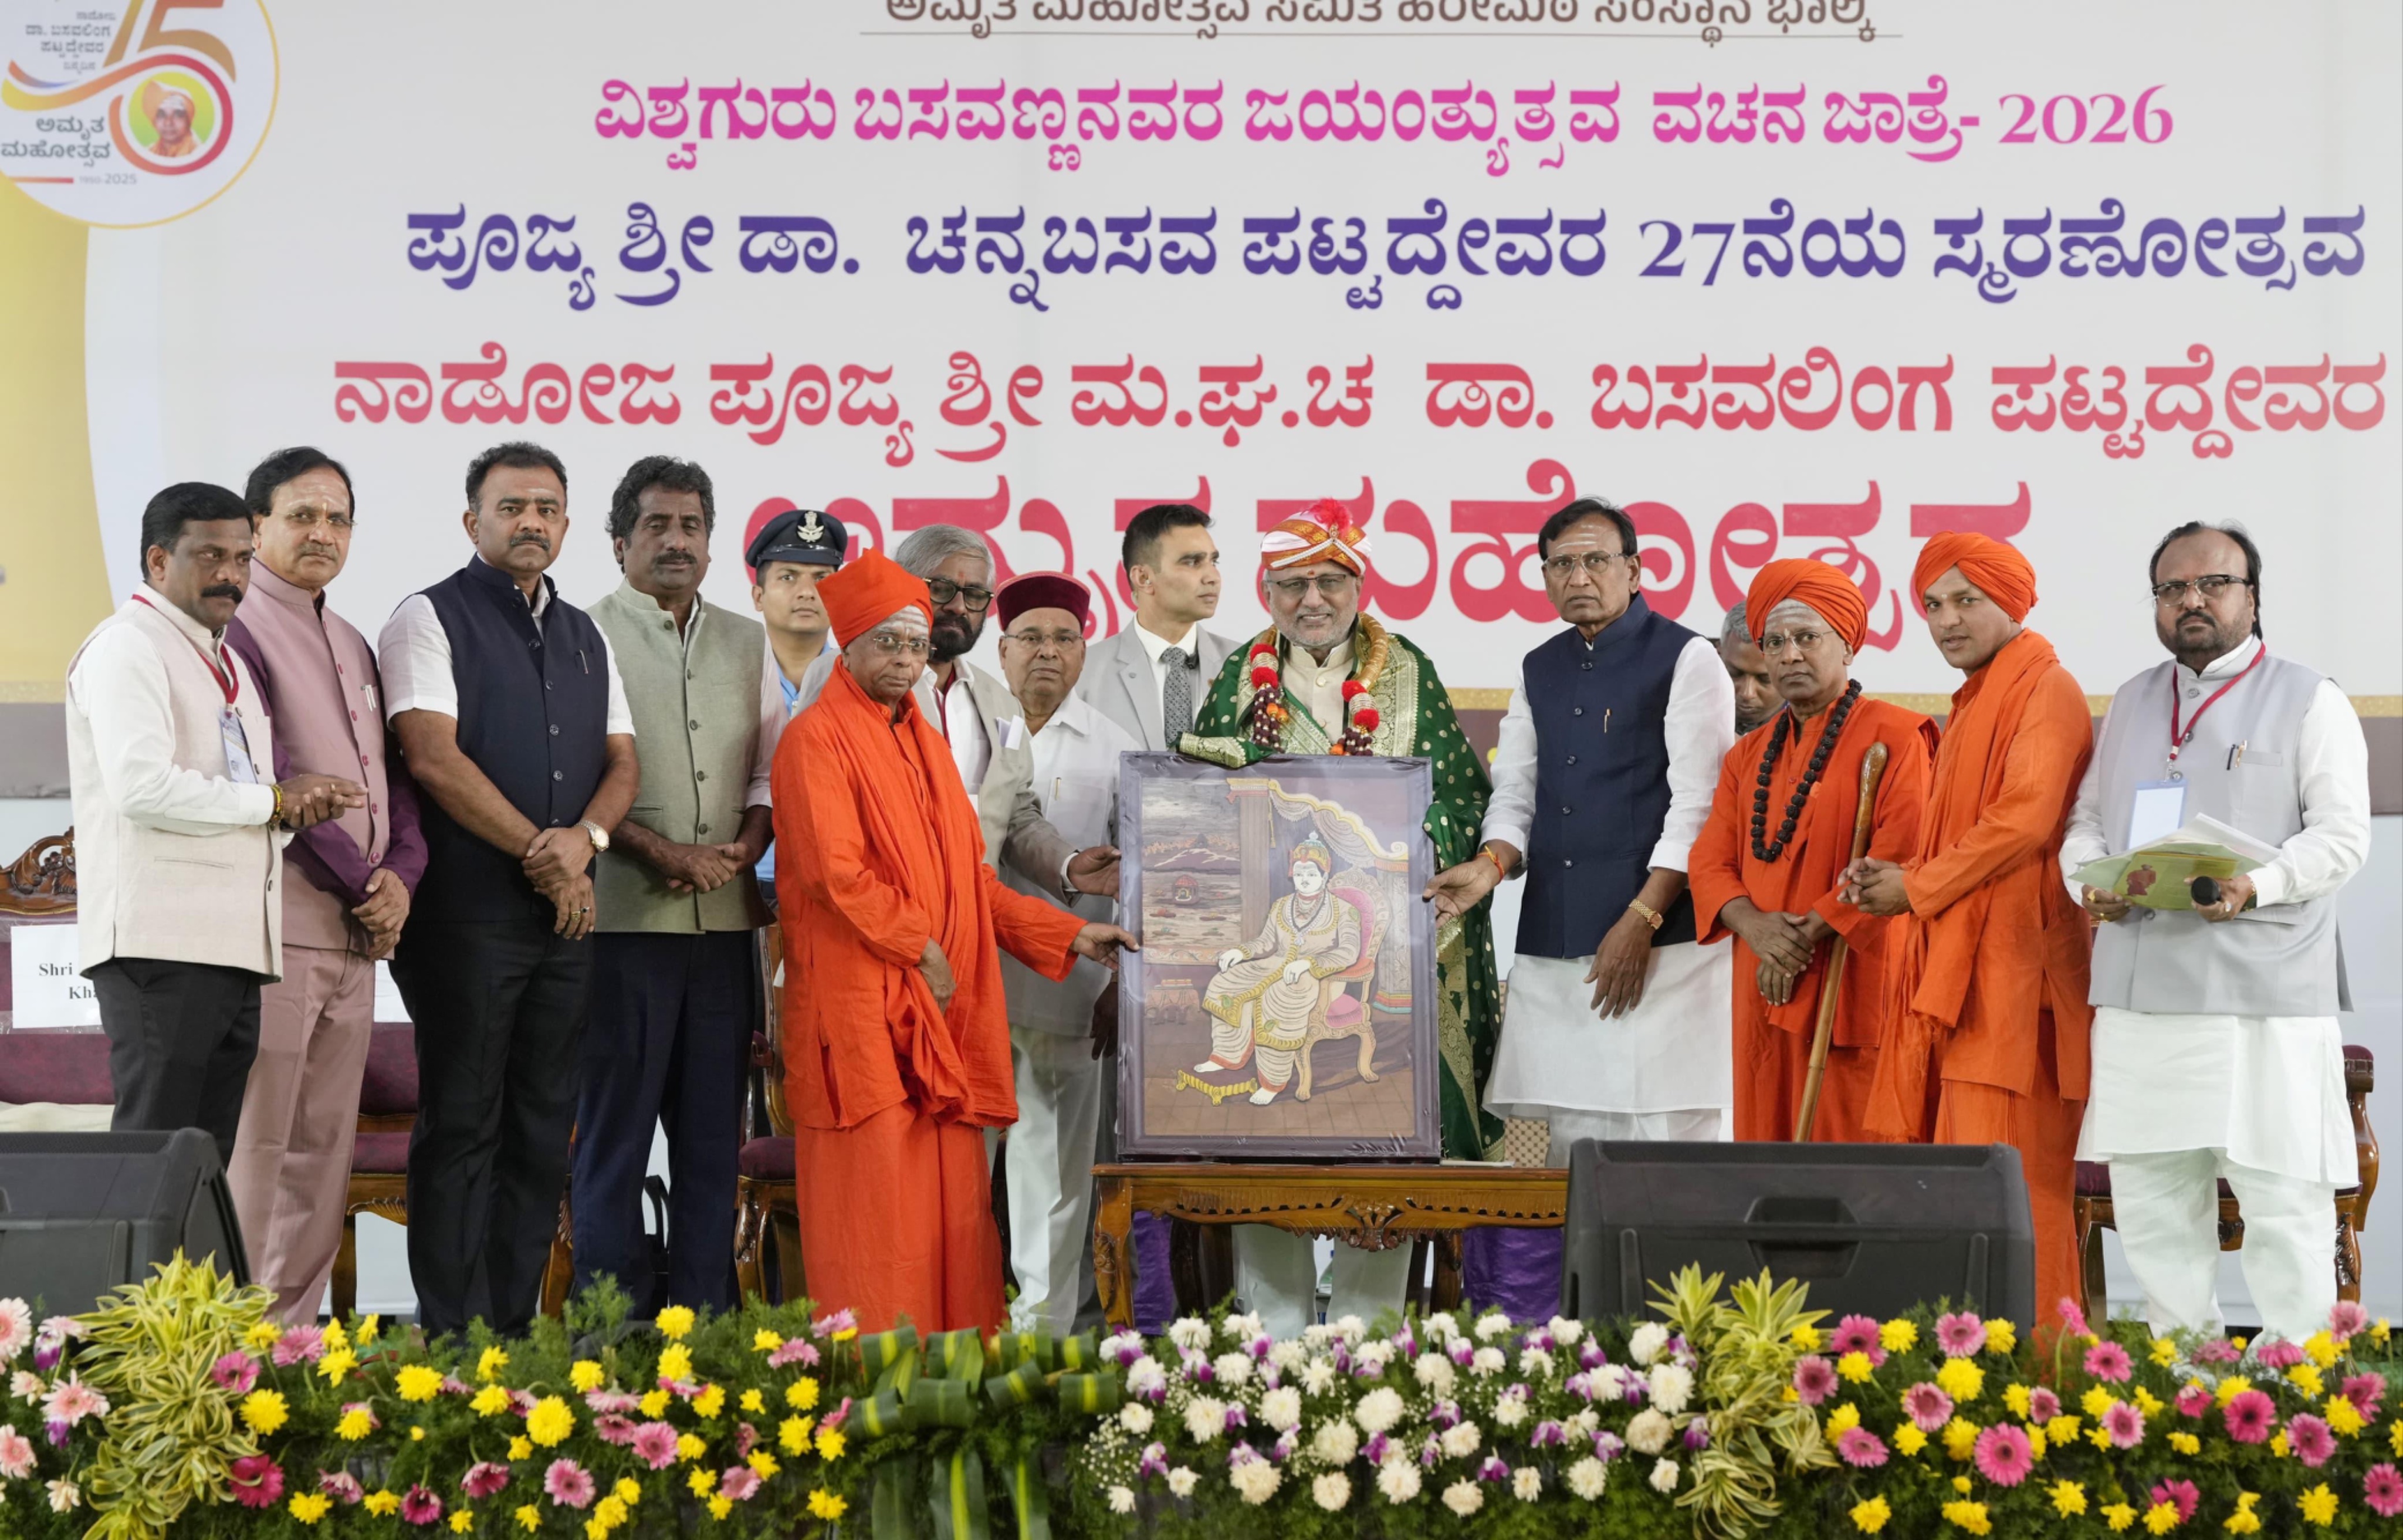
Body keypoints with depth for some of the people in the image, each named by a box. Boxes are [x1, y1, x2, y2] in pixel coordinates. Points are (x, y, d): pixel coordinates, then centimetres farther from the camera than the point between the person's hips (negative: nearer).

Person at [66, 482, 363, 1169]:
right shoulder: (128, 646, -6)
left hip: (231, 944, 9)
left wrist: (298, 802, 3)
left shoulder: (224, 658, 24)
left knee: (206, 1160, 8)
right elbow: (143, 786, -19)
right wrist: (273, 801, -9)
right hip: (160, 940, -9)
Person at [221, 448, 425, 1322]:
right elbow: (267, 779, -12)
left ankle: (291, 1328, 12)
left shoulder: (353, 648, 21)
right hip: (278, 917, -8)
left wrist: (401, 872, 0)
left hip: (359, 927, 8)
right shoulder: (237, 629, -5)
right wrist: (359, 881, -9)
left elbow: (391, 774, 18)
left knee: (325, 1146, 7)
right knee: (256, 1141, -8)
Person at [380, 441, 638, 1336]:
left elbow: (621, 760, 14)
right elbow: (433, 756, -12)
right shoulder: (430, 619, -1)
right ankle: (451, 1338, 0)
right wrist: (538, 849, -12)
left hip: (566, 913, 6)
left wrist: (585, 837, -8)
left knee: (542, 1128, 6)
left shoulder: (585, 636, 18)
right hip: (466, 914, -6)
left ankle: (516, 1326, 12)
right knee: (462, 1124, -4)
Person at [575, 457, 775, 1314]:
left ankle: (706, 1323, 11)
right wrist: (660, 851, -14)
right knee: (615, 1124, -2)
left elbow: (771, 768, 17)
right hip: (624, 918, -5)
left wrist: (748, 842, -2)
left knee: (714, 1131, 6)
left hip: (726, 920, 5)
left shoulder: (746, 642, 17)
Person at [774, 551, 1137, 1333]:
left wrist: (1069, 934, 13)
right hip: (862, 1008, -7)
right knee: (876, 1200, -10)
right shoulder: (818, 739, -3)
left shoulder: (927, 744, 20)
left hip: (944, 1008, 7)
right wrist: (921, 951, -12)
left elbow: (974, 879, 21)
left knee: (954, 1202, 3)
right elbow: (838, 872, -13)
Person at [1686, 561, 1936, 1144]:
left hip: (1852, 985, -6)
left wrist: (1809, 935, -14)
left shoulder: (1894, 737, -1)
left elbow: (1900, 857, -12)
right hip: (1763, 990, 6)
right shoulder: (1748, 755, 19)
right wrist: (1754, 925, -9)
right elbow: (1710, 861, 11)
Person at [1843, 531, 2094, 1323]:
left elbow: (2024, 823, -16)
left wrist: (1915, 887, -8)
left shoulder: (2047, 692, -4)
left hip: (2011, 967, -9)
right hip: (1952, 971, 9)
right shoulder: (1972, 707, 25)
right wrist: (1892, 875, 9)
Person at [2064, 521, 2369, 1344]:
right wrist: (2090, 877, -1)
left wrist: (2257, 885, -21)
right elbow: (2087, 817, 21)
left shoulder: (2309, 701, 3)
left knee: (2280, 1195, -6)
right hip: (2138, 989, 5)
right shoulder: (2133, 702, 19)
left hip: (2266, 996, -5)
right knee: (2146, 1192, 7)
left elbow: (2343, 834, -5)